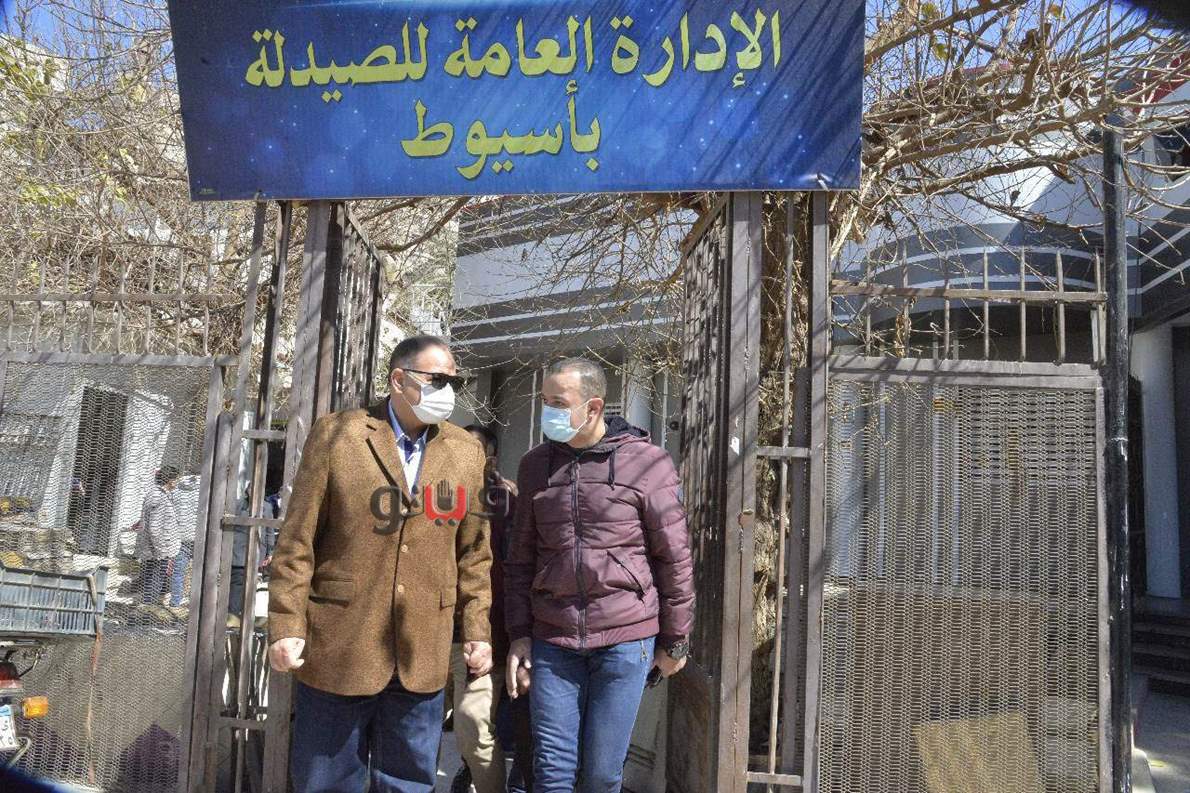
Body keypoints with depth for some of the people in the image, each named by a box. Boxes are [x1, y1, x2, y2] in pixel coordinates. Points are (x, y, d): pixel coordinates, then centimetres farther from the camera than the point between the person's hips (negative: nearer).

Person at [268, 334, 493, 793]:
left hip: (422, 658, 3)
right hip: (337, 651, -2)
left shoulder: (467, 453, 6)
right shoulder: (335, 436, -4)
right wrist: (286, 625, -8)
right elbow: (297, 542, -4)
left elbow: (474, 552, 9)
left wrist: (477, 629, 5)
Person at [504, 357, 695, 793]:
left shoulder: (647, 463, -6)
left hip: (626, 638, -3)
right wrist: (519, 634, 7)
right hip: (552, 639, 3)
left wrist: (675, 640, 2)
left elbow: (675, 557, -2)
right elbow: (521, 557, 12)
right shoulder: (535, 466, 6)